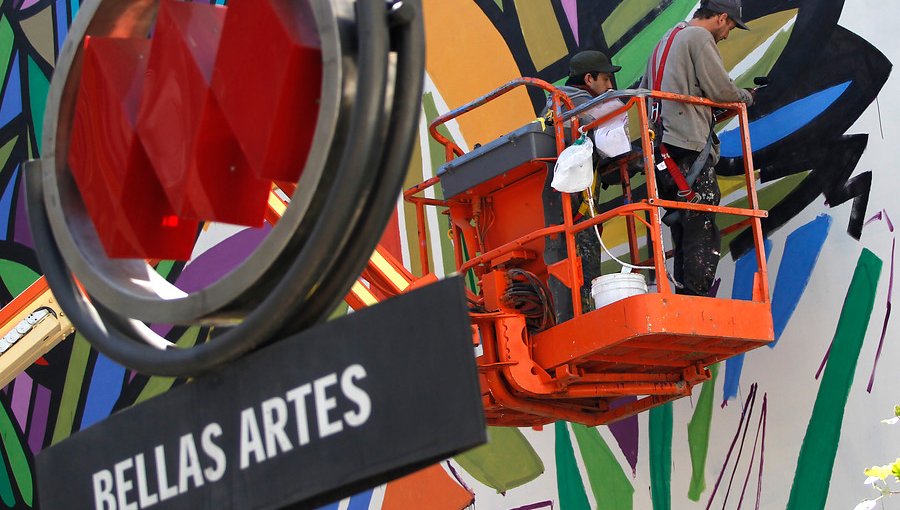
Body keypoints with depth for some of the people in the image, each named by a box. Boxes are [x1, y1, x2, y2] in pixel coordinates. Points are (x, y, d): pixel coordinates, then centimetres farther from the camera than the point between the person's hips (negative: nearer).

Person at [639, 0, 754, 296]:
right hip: (689, 148, -9)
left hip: (662, 150, 9)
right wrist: (745, 96, 10)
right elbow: (720, 89, -10)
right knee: (703, 234, -11)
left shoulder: (664, 42, 26)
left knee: (683, 233, 10)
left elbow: (644, 91, 31)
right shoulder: (699, 37, -4)